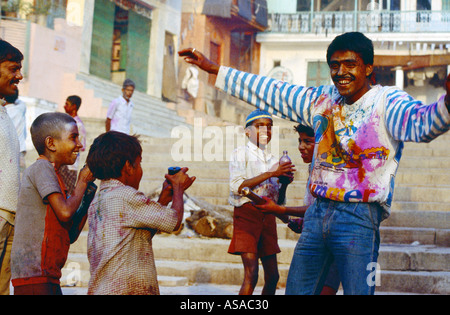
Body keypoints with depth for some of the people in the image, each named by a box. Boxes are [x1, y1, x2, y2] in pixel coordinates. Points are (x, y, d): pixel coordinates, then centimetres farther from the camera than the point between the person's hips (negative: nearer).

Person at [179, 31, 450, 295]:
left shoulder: (386, 101, -6)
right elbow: (269, 92, 20)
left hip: (358, 217, -6)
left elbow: (421, 122, -27)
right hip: (317, 214, 6)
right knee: (296, 290, 12)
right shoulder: (323, 99, 13)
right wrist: (213, 69, 21)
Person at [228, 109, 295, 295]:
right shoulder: (241, 153, 2)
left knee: (272, 276, 5)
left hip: (268, 215, 6)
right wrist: (270, 174, -17)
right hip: (247, 212, -6)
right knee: (251, 275, -16)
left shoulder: (273, 160, 18)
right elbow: (237, 187, -14)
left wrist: (285, 182, -2)